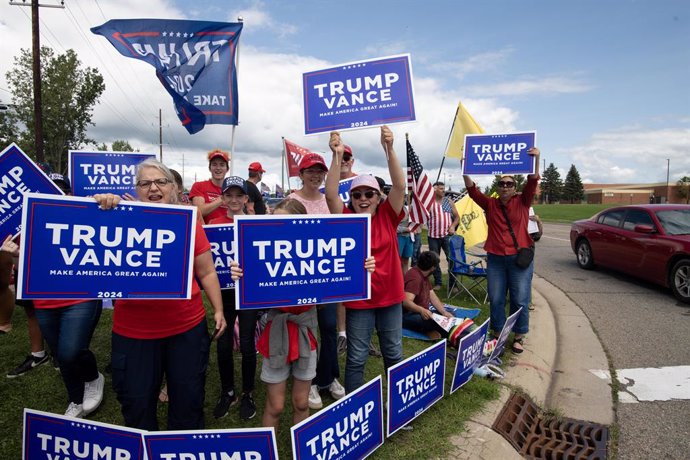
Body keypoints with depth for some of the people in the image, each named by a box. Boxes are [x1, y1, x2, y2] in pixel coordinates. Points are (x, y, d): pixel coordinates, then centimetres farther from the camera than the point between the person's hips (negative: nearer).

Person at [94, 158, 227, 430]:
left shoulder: (189, 223, -1)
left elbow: (207, 273, 3)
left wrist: (218, 310, 1)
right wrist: (99, 210, -23)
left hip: (187, 328, 1)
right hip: (132, 333, 0)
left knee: (189, 399, 16)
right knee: (136, 403, 16)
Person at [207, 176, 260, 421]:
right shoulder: (214, 225, 2)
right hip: (223, 290, 2)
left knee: (247, 344, 4)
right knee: (223, 344, 9)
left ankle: (248, 394, 25)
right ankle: (227, 392, 31)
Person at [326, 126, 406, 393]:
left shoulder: (387, 216, -3)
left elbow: (400, 185, -16)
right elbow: (331, 194, -22)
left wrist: (389, 149, -27)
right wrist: (337, 155, -32)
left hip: (390, 296, 3)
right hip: (358, 299, -2)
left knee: (394, 353, 20)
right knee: (356, 358, 10)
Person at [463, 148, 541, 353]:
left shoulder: (522, 203, 2)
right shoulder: (490, 204, 5)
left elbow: (532, 182, -12)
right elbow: (472, 190, -4)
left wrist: (536, 159, -26)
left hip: (520, 258, -1)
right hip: (495, 258, 2)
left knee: (520, 300, 4)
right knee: (496, 300, 7)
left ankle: (518, 338, 19)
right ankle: (498, 335, 22)